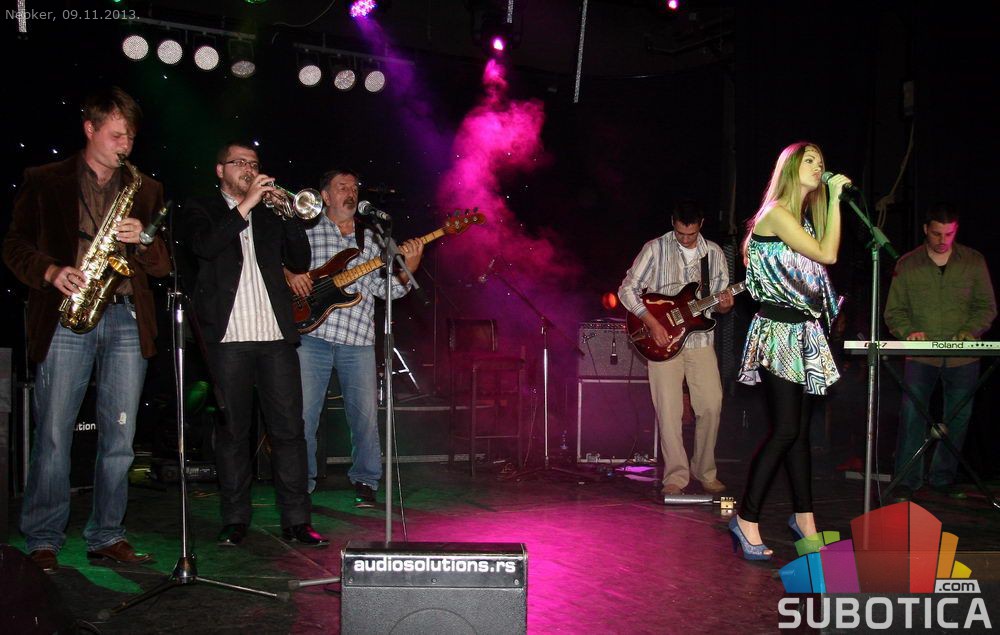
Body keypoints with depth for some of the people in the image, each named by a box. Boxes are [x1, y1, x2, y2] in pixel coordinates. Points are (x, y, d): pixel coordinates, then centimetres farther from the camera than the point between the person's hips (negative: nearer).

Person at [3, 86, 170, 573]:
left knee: (119, 437, 3)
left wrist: (142, 239, -6)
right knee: (52, 436, -3)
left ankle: (106, 536, 14)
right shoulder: (44, 181, 10)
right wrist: (51, 272, -12)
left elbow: (165, 265, 15)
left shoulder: (146, 190, 17)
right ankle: (42, 541, 8)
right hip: (65, 318, -2)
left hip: (126, 319, 3)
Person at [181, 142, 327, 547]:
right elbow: (203, 246, -10)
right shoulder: (202, 210, 11)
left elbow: (300, 261, 11)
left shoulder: (270, 214, 21)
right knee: (232, 431, 2)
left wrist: (289, 212, 0)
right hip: (228, 337, -3)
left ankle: (297, 521, 3)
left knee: (289, 429, -1)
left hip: (276, 336, 3)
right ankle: (235, 520, 11)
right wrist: (246, 205, -10)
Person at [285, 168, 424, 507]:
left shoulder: (369, 239, 16)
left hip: (358, 339, 2)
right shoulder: (306, 233, 7)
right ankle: (301, 483, 13)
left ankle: (366, 482, 17)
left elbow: (385, 287, 9)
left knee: (365, 413, 3)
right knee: (303, 413, 0)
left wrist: (406, 269, -9)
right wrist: (289, 274, -11)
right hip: (312, 335, -2)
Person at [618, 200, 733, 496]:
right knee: (669, 410, -6)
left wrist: (723, 305, -12)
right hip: (662, 339, -3)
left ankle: (705, 471, 16)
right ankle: (676, 476, 2)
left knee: (711, 405, -1)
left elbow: (720, 301, 13)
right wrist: (651, 322, -15)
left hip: (700, 340, 3)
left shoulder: (714, 253, 7)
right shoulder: (655, 249, -3)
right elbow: (627, 289, -6)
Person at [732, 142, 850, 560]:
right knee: (785, 430, -11)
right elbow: (827, 254, -16)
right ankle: (746, 521, -3)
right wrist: (835, 196, -10)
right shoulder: (776, 212, -11)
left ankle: (803, 517, 19)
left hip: (805, 334, 9)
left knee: (800, 430, 11)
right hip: (779, 333, -9)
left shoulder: (805, 217, 18)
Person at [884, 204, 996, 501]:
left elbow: (987, 306, 7)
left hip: (963, 357, 2)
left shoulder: (973, 261, 6)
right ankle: (907, 480, -2)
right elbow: (894, 311, 6)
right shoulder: (907, 265, 3)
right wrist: (908, 331, -14)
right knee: (912, 413, -11)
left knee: (958, 418, 8)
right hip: (921, 355, -2)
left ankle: (943, 477, 22)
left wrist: (970, 331, -12)